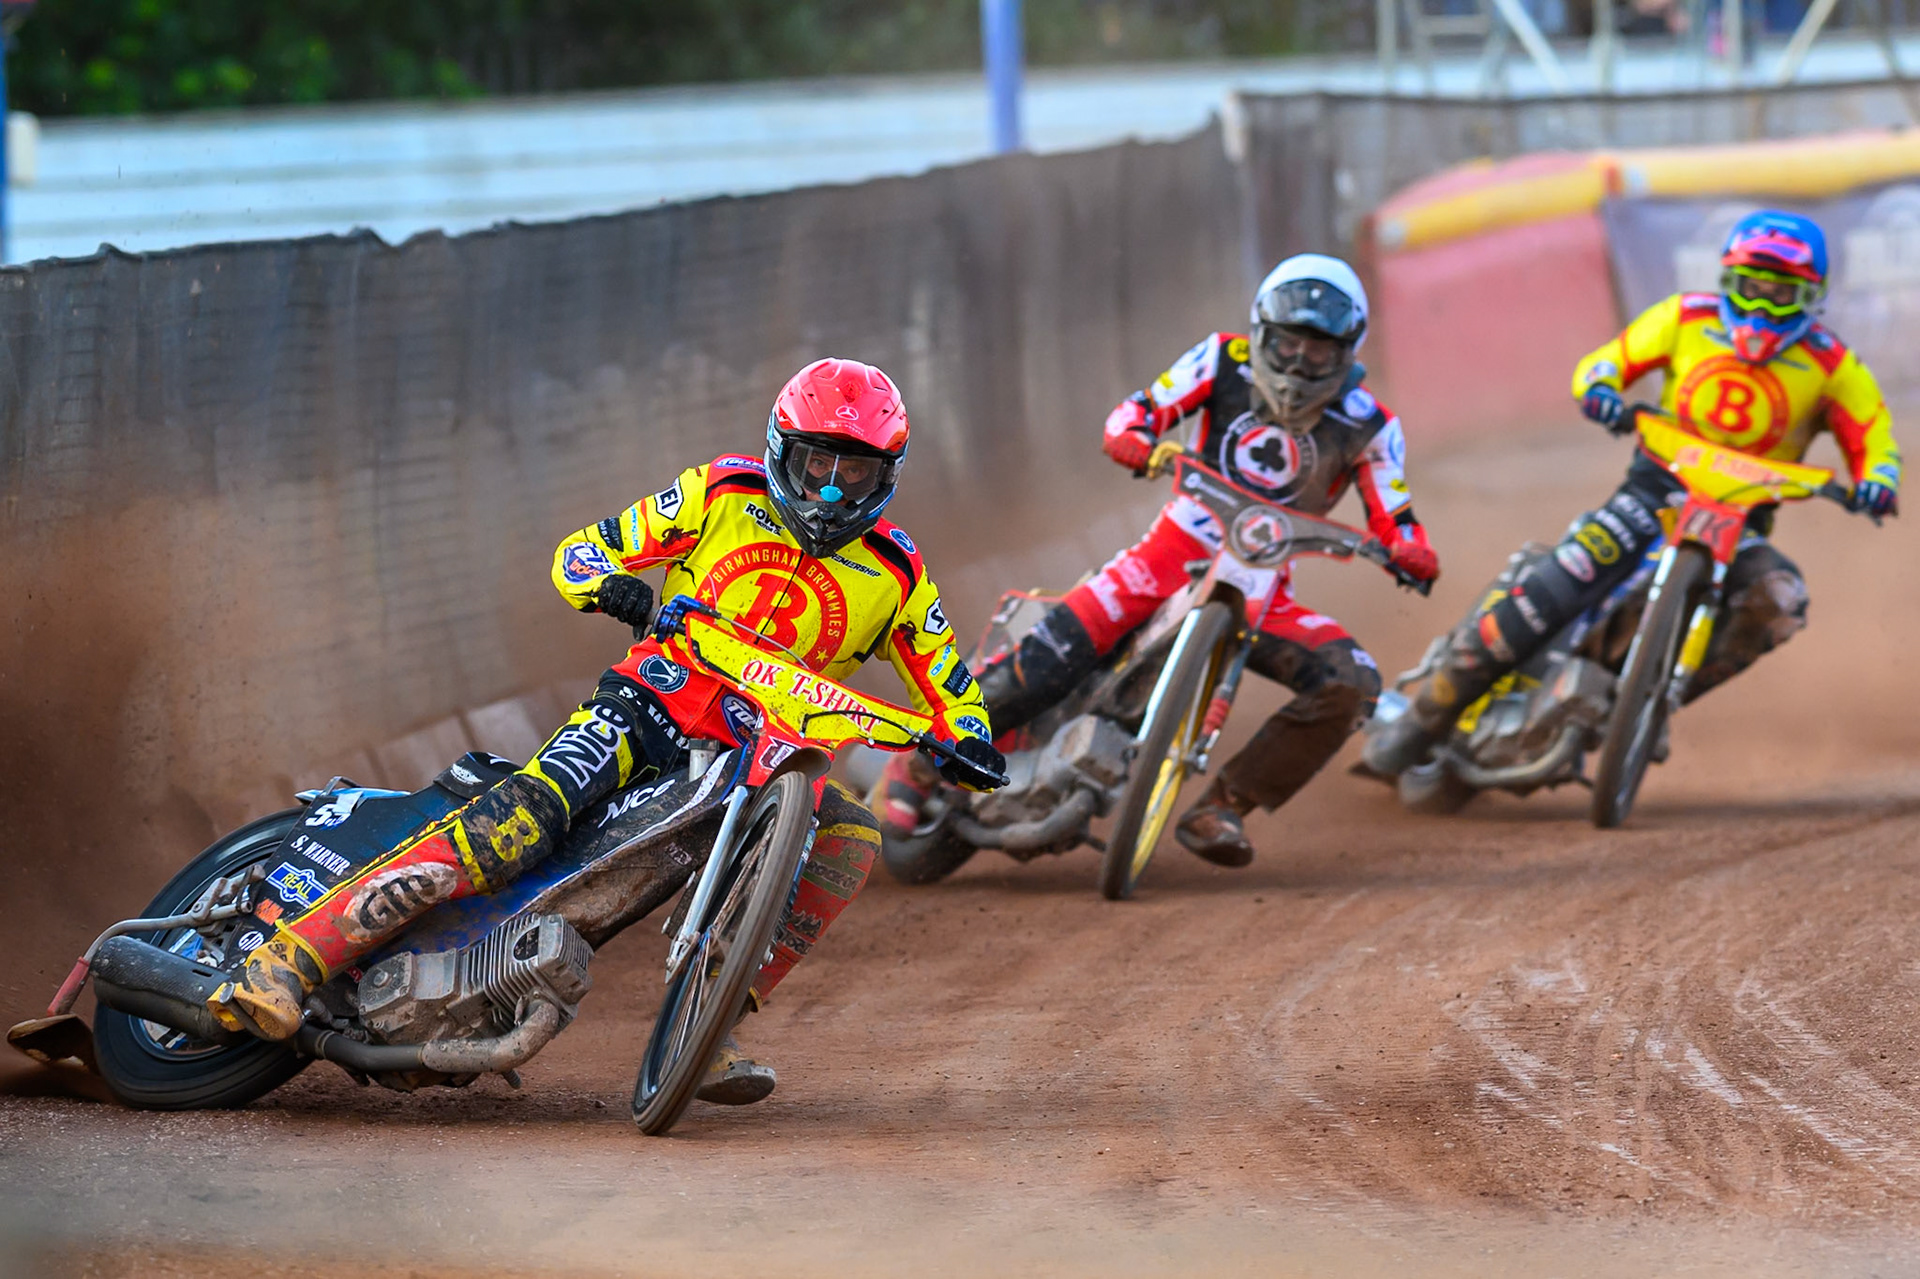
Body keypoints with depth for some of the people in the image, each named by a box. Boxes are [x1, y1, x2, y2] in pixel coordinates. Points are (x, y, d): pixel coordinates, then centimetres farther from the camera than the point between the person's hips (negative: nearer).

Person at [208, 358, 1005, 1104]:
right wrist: (607, 581, -17)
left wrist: (968, 737, -10)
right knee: (528, 815, -30)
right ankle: (289, 957, -39)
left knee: (850, 836, -26)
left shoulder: (894, 575, 8)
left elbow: (945, 680, 14)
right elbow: (579, 552, 7)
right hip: (657, 703, -3)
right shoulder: (723, 495, 4)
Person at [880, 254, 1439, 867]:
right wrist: (1132, 439, -28)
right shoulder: (1225, 362, -2)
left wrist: (1409, 552, -26)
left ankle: (1220, 810, -15)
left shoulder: (1367, 425, -3)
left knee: (1349, 684, -23)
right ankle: (920, 762, -6)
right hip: (1175, 551, -1)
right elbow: (1139, 409, -3)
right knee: (1055, 652, -21)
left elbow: (1394, 522, -2)